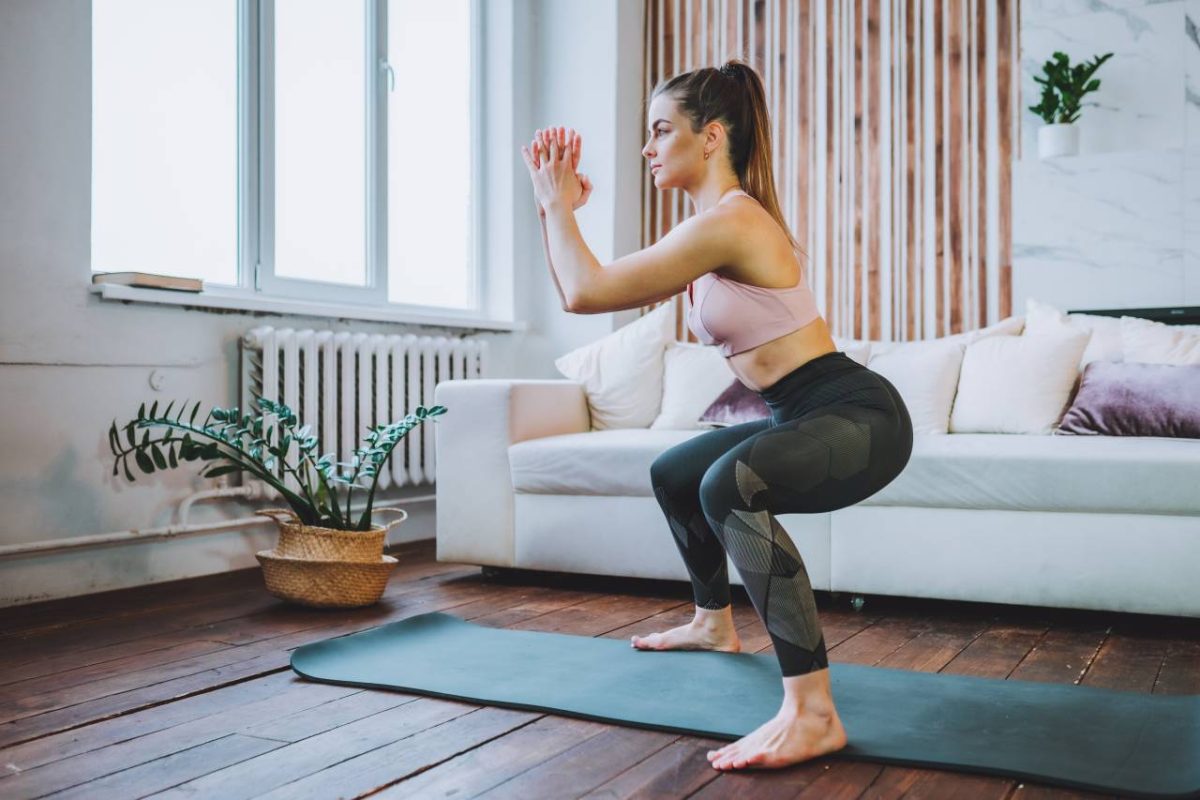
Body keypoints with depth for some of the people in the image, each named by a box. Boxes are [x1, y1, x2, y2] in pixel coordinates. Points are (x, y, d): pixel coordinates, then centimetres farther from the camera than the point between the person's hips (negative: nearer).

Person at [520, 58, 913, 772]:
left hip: (859, 417, -11)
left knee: (730, 485, -39)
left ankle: (813, 713, -33)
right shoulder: (709, 231, 12)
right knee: (674, 474, 27)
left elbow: (585, 293, -19)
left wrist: (558, 206, -4)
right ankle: (714, 624, 46)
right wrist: (556, 209, 11)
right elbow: (587, 292, 16)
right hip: (808, 416, 11)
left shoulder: (728, 219, -19)